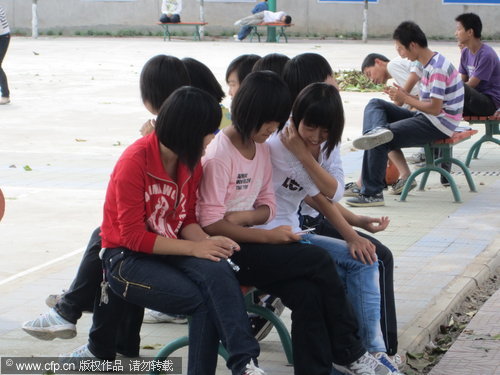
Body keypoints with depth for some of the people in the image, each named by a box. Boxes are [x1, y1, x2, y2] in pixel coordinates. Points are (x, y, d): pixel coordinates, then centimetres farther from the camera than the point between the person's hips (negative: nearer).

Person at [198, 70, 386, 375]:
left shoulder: (262, 148, 9)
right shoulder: (220, 155, -16)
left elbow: (268, 206, 12)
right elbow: (211, 224, -18)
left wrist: (245, 216, -12)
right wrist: (268, 237, -19)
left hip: (247, 239, 8)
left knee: (307, 293, -19)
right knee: (319, 261, -17)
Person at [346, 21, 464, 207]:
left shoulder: (437, 69, -19)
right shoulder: (429, 63, 13)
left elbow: (435, 108, -22)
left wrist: (405, 99, -11)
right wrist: (403, 95, 1)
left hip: (439, 125, -10)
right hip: (426, 119, 10)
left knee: (381, 142, -18)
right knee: (375, 105, 5)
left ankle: (372, 193, -12)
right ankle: (378, 130, -26)